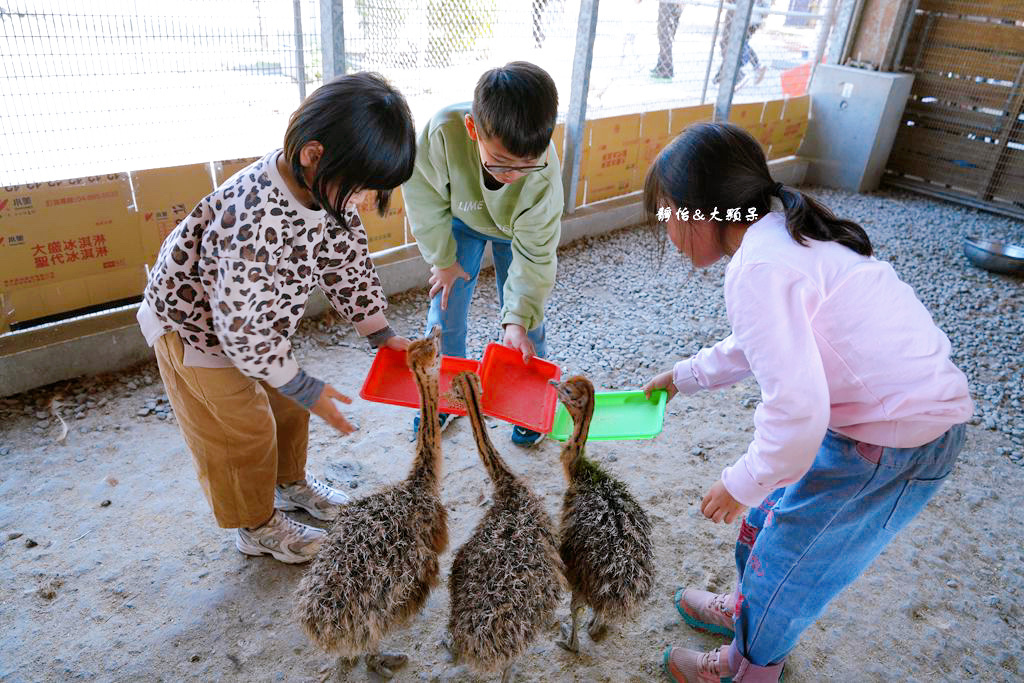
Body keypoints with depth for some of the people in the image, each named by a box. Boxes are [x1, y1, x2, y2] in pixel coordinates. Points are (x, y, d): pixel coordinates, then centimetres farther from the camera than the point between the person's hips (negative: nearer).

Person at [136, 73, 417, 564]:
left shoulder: (326, 188, -18)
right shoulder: (255, 220, -43)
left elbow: (346, 259, -3)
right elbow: (244, 326, -34)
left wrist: (381, 333, -2)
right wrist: (304, 387, -22)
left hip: (254, 319, 8)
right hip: (194, 324, -7)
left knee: (287, 404, 21)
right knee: (243, 431, 6)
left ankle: (290, 482, 48)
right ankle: (257, 527, 32)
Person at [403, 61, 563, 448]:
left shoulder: (544, 174, -40)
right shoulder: (443, 130, -41)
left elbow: (534, 253, -27)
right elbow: (425, 198, -21)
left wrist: (518, 318, -34)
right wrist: (443, 259, -11)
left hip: (517, 230, -1)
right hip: (460, 220, 1)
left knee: (526, 321, 2)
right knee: (445, 309, 3)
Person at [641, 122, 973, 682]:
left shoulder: (758, 268, -25)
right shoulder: (785, 232, 6)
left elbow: (797, 410, -29)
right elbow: (766, 343, 20)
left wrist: (742, 484, -12)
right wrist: (683, 376, 25)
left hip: (892, 445, -9)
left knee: (786, 558, 12)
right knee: (770, 513, 25)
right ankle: (747, 609, 52)